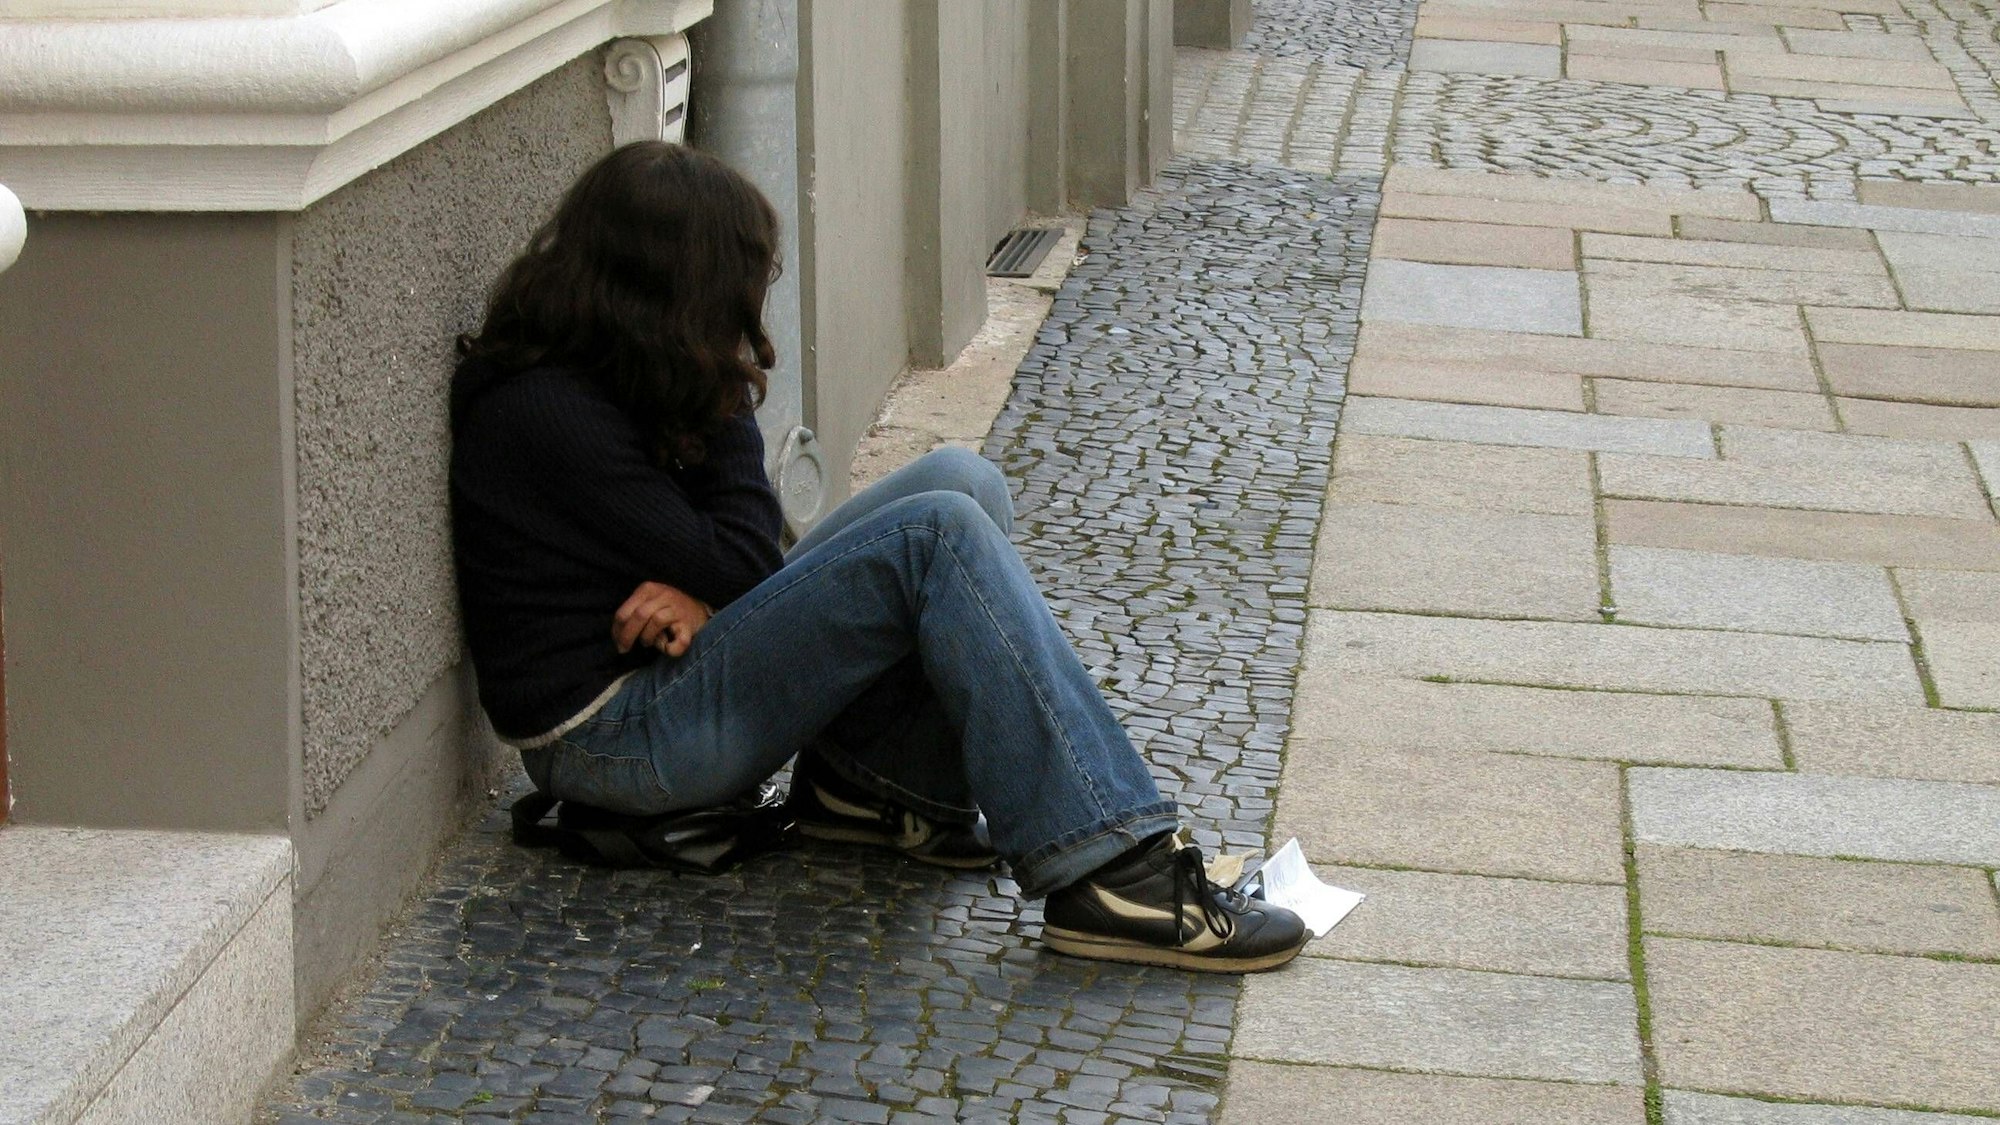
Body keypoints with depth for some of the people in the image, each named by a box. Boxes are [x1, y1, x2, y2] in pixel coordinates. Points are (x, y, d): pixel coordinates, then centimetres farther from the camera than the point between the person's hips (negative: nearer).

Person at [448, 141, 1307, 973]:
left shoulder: (600, 377, 10)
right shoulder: (543, 411, -19)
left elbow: (734, 548, 5)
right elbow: (732, 560, -16)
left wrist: (701, 596, -15)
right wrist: (728, 400, -5)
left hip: (681, 668, 10)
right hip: (613, 739, -10)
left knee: (963, 484, -7)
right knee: (940, 536, -25)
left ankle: (872, 781, -4)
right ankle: (1106, 874, -31)